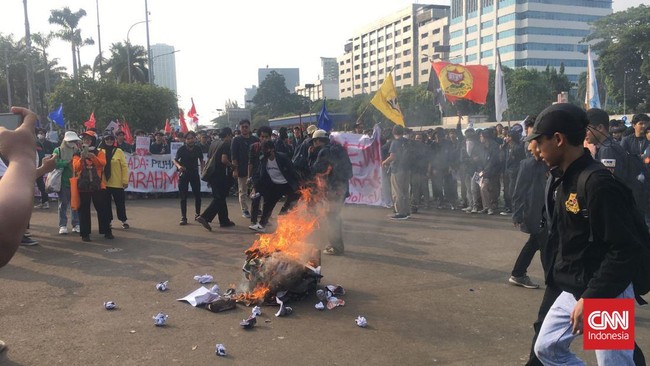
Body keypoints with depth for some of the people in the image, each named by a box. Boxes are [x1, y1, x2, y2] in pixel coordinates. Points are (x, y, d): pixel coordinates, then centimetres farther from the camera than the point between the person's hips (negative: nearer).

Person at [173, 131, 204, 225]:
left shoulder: (198, 149, -4)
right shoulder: (181, 149, -11)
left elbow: (201, 160, 9)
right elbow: (175, 160, -13)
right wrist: (179, 166, -33)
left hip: (194, 173, 2)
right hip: (183, 173, -2)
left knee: (197, 195, 4)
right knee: (183, 197, -2)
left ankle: (197, 214, 23)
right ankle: (183, 217, 3)